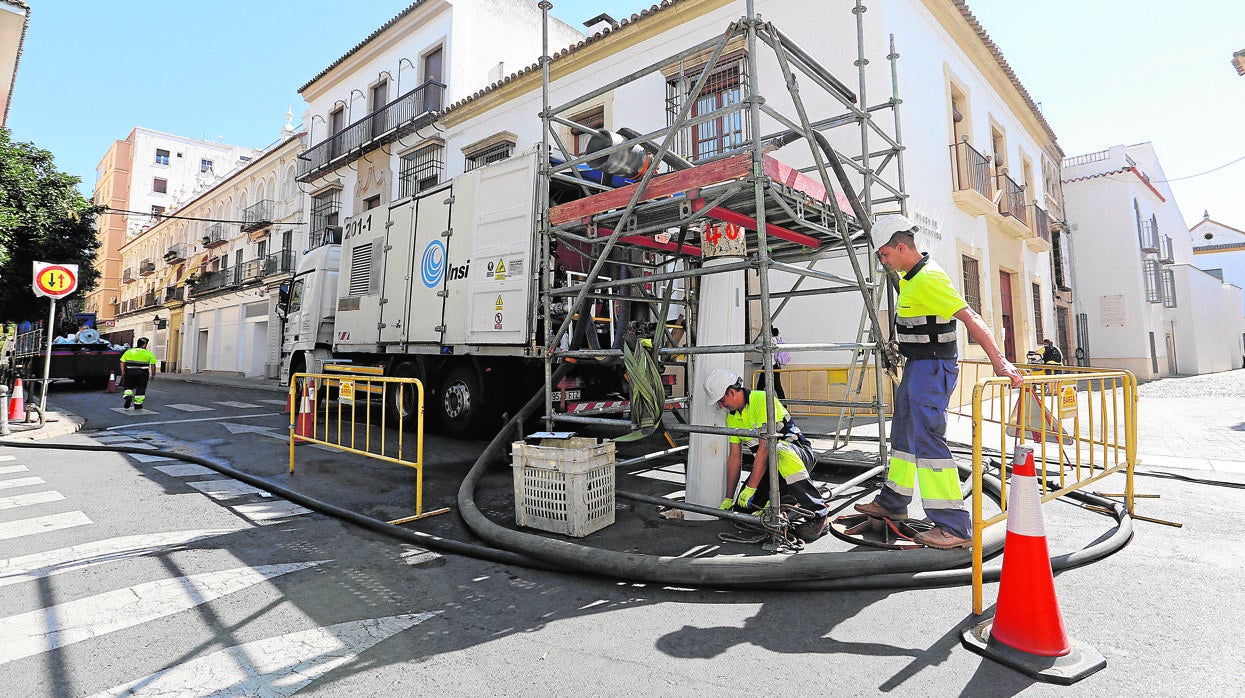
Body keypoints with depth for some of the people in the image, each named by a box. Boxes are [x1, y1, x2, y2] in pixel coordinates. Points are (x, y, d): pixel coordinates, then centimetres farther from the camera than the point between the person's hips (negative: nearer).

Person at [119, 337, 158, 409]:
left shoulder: (129, 351, 9)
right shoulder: (149, 353, 0)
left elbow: (122, 362, 8)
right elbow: (153, 365, -2)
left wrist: (123, 372, 16)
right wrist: (153, 375, 5)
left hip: (130, 371, 2)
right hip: (142, 373, -2)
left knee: (128, 386, 20)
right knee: (140, 389, 7)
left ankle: (127, 396, -5)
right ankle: (138, 404, 10)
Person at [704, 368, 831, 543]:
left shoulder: (762, 400, -21)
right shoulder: (732, 417, 6)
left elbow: (765, 448, -26)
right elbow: (735, 457, 8)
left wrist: (750, 488, -25)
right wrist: (729, 498, 7)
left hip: (798, 452, -7)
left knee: (780, 451, -41)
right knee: (744, 505, -11)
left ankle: (820, 515, -32)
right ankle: (784, 495, 14)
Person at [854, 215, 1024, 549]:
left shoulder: (928, 279, -19)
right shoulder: (912, 277, 12)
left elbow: (970, 317, -26)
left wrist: (999, 361, -32)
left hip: (931, 368, -11)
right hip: (918, 367, 11)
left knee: (927, 439, -12)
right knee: (903, 432, 18)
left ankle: (954, 526, -6)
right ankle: (892, 502, 33)